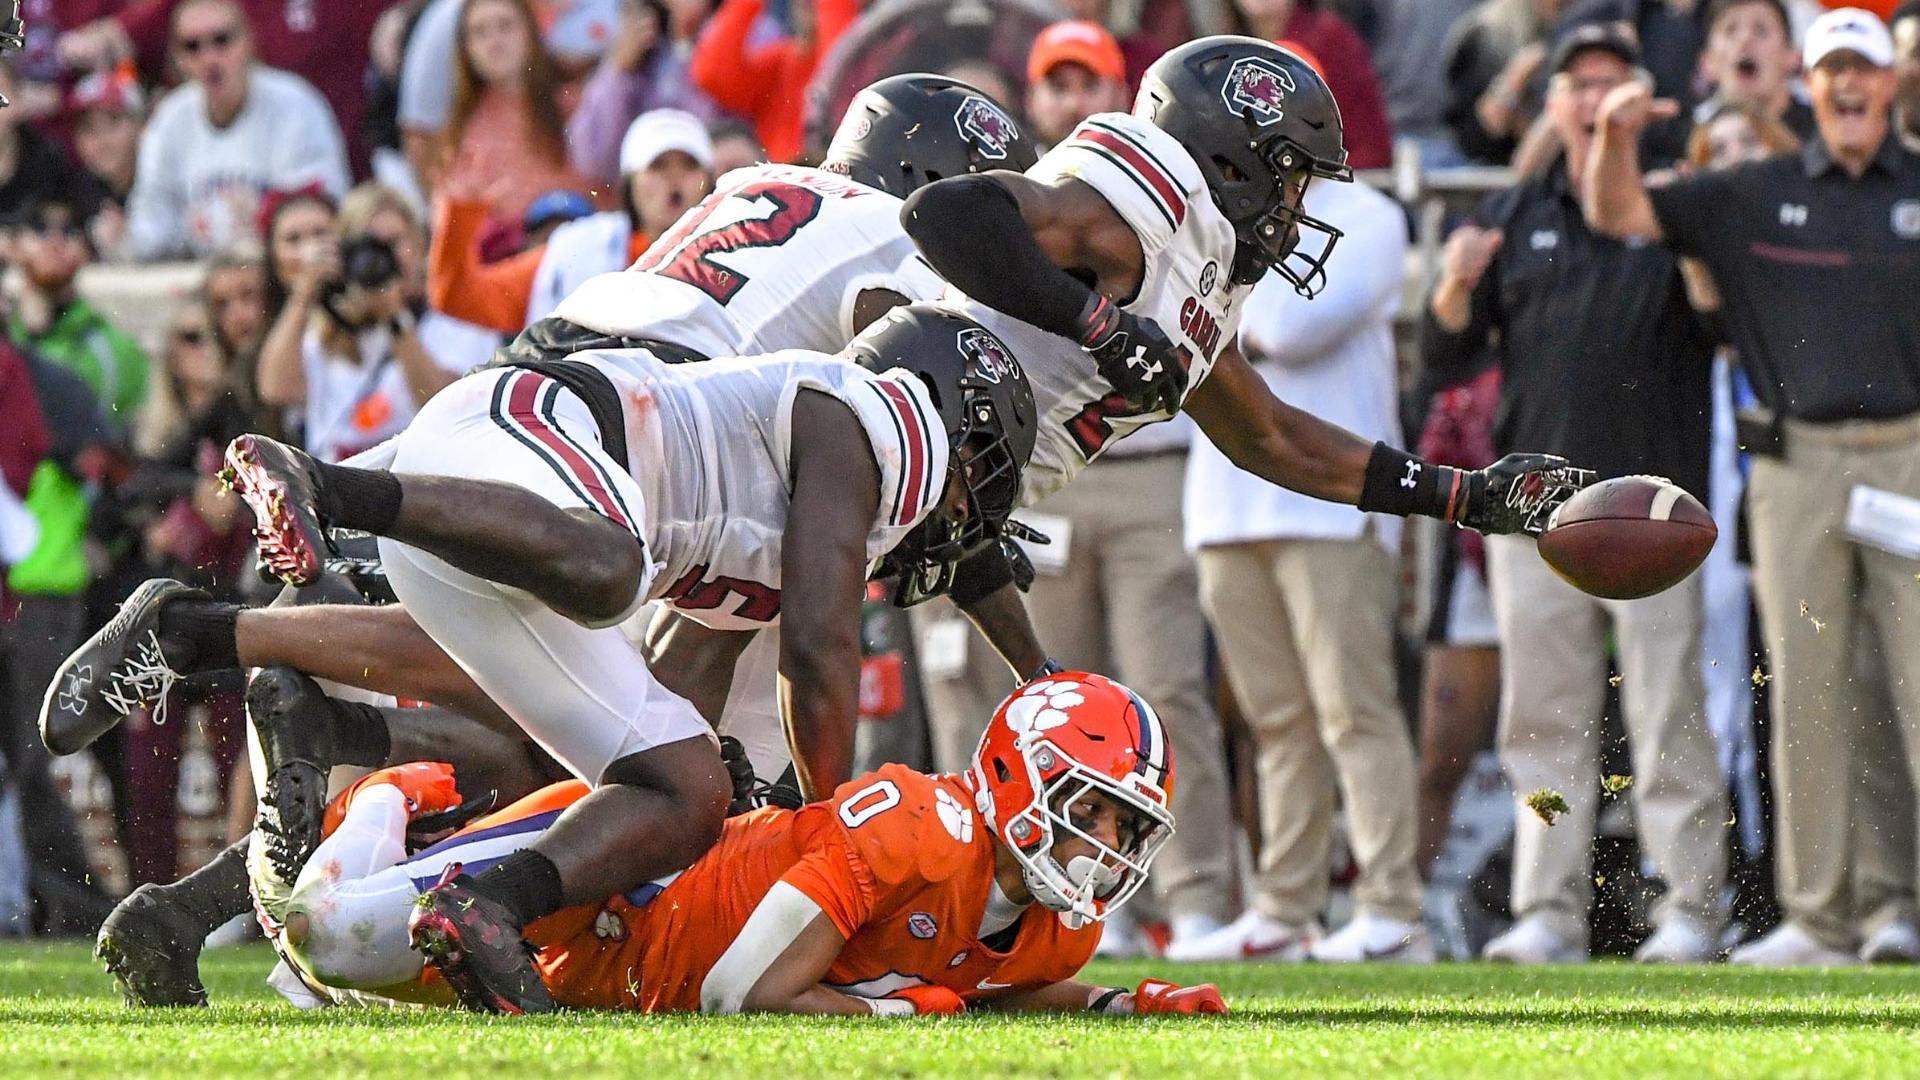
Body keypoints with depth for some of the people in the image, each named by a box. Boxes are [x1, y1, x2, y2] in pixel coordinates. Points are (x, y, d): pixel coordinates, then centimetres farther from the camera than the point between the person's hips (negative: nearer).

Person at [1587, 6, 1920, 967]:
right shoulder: (1756, 197, 12)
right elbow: (1617, 214, 9)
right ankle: (1814, 919, 5)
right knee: (1802, 695, 1)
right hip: (1797, 464, 2)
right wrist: (1616, 139, -10)